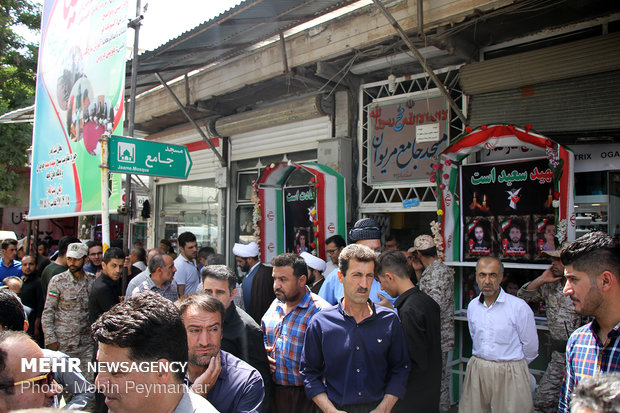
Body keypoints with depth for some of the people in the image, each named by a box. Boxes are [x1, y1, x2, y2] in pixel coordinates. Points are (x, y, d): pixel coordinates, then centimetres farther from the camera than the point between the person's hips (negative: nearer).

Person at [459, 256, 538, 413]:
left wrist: (512, 364, 10)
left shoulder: (519, 306, -12)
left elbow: (530, 347, -3)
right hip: (477, 371, 4)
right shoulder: (472, 306, 5)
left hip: (509, 375, -4)